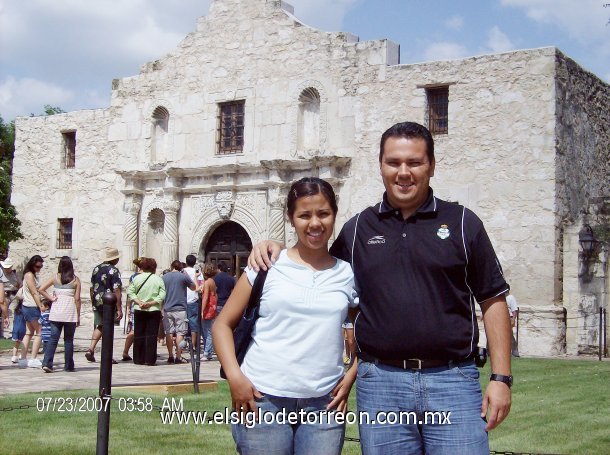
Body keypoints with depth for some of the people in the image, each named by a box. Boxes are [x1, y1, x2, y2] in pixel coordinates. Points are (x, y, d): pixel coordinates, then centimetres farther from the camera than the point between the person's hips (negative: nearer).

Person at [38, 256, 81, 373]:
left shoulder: (55, 278, 3)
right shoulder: (76, 280, -2)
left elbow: (41, 290, -4)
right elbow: (77, 299, -3)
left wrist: (51, 298, 4)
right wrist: (78, 316, 2)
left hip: (56, 311, 2)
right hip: (70, 312, -2)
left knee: (53, 338, 4)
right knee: (68, 340, 7)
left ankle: (47, 363, -9)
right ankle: (68, 366, 11)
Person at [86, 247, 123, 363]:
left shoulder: (96, 269, 9)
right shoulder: (114, 271, -11)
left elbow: (91, 289, 14)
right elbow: (116, 291, -16)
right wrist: (119, 309, -15)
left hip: (97, 303, 5)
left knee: (99, 326, 16)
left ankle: (91, 349, -1)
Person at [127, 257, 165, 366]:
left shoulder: (136, 278, 2)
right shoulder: (158, 279, -3)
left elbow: (130, 292, -4)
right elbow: (162, 295, -10)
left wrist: (139, 302, -9)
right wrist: (151, 303, -11)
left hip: (139, 310, 2)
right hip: (154, 310, -2)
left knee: (138, 335, 9)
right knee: (151, 335, 1)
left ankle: (139, 359, 12)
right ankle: (150, 360, -1)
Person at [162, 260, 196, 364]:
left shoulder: (164, 277, 7)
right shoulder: (183, 276, -3)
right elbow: (194, 288, 11)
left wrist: (162, 309, 21)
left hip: (167, 309, 3)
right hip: (180, 309, -3)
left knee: (169, 333, 7)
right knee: (180, 333, -2)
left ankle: (171, 356, 8)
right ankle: (178, 357, -5)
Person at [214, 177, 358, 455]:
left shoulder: (348, 275, 7)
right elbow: (223, 325, 5)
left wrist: (351, 375, 3)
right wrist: (235, 377, -8)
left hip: (324, 404, 2)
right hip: (263, 400, -1)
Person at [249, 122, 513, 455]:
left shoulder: (463, 223, 5)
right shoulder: (358, 229, 11)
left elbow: (493, 300, 5)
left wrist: (501, 377, -2)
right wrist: (275, 249, 5)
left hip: (452, 380, -2)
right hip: (381, 382, 2)